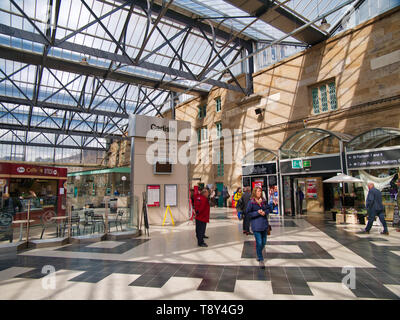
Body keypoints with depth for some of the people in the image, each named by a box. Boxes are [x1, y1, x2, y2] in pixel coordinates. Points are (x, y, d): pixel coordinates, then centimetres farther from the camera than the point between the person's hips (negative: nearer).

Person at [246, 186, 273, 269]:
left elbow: (269, 208, 11)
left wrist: (265, 212, -9)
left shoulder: (264, 201, 4)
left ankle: (258, 254, 40)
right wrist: (257, 213, -19)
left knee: (264, 242, 13)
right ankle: (261, 260, 11)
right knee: (259, 242, -5)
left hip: (264, 223, 5)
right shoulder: (251, 202, -9)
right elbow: (248, 212, -9)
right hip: (256, 224, -5)